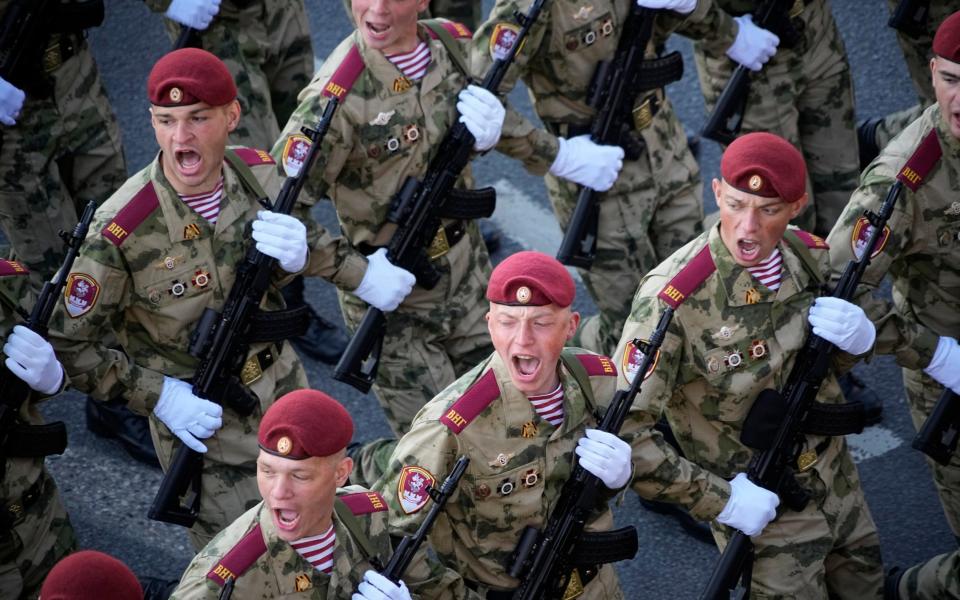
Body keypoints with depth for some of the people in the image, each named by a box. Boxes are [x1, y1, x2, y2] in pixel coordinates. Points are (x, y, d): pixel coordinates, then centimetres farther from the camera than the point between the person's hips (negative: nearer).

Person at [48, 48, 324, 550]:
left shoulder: (261, 174, -14)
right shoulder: (121, 230, -28)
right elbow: (68, 344, -17)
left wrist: (296, 254, -18)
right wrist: (156, 396, -23)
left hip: (282, 382, 5)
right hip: (200, 418, -5)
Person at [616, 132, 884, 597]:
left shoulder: (811, 256, -9)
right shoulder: (673, 300, -29)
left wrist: (858, 336, -14)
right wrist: (719, 499, -24)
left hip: (839, 484, 6)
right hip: (760, 509, -6)